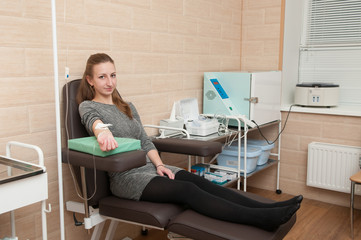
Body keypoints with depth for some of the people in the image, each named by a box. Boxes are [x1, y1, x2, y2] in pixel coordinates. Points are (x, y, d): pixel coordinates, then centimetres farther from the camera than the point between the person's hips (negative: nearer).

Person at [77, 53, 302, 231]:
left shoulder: (127, 107, 17)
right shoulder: (88, 106, -1)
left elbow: (145, 141, 13)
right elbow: (93, 119, -27)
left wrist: (159, 164, -5)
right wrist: (102, 130, -51)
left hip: (148, 166, 6)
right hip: (126, 177, -6)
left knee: (198, 181, -20)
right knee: (187, 190, -27)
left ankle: (267, 209, -31)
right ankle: (262, 219, -38)